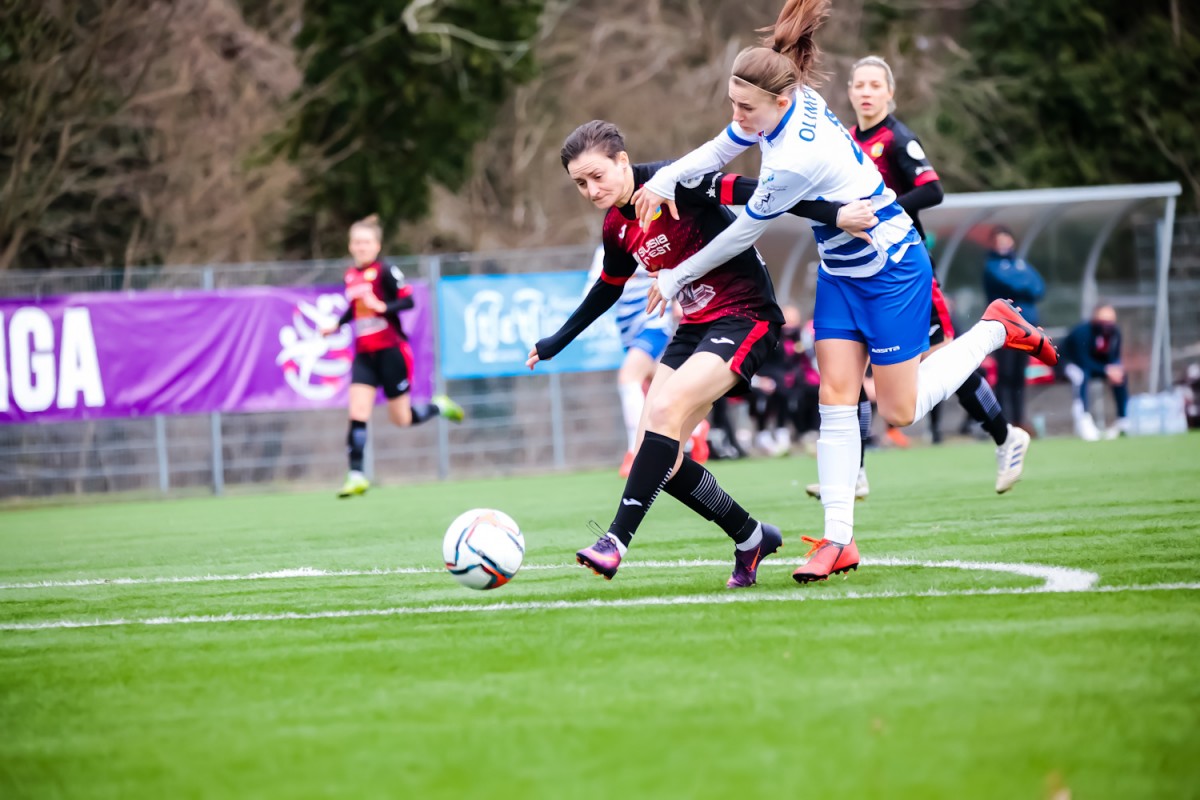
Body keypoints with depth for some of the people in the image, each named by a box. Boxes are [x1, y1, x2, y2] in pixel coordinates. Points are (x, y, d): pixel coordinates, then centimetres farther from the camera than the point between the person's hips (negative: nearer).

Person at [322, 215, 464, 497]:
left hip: (390, 350, -5)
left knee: (402, 419, 0)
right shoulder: (351, 275, 10)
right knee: (357, 413, -9)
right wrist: (336, 326, 11)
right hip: (364, 354, 5)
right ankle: (356, 476, -9)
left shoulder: (384, 271, -10)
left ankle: (439, 406, 30)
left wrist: (383, 307, -27)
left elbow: (409, 300, -14)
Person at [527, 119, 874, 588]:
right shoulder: (616, 226, 6)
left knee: (664, 409, -28)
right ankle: (751, 538, 15)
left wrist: (832, 214, -32)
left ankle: (616, 541, -26)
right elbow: (608, 288, 25)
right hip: (695, 325, 8)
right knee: (656, 460, -2)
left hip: (745, 316, -8)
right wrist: (558, 342, 32)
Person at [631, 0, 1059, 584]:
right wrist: (665, 179, -13)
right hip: (841, 272, 8)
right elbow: (720, 150, 5)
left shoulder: (797, 160, -34)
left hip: (890, 269, -8)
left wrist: (675, 279, -9)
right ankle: (838, 540, -4)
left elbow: (742, 235, -21)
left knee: (900, 411, 2)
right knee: (835, 395, -2)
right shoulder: (794, 99, -10)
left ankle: (995, 329, 21)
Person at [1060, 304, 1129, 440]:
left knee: (1121, 376, -13)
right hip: (1073, 363, -6)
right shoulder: (1082, 332, -33)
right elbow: (1083, 362, -37)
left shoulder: (1114, 332, -14)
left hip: (1097, 362, 6)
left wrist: (1116, 370, -29)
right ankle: (1083, 420, -40)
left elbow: (1114, 358, -6)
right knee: (1081, 376, -38)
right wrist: (1106, 370, -44)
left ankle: (1124, 420, -5)